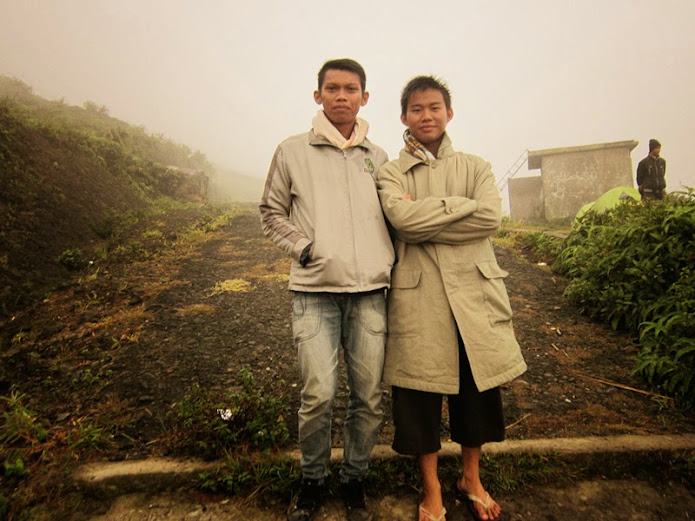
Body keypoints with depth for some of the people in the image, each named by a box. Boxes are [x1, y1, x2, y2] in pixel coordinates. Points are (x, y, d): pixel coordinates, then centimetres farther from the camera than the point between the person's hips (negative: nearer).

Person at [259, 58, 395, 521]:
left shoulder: (378, 157, 14)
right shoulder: (293, 152, 6)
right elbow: (272, 212, 11)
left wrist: (390, 261, 8)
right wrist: (303, 248, -3)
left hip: (371, 291, 3)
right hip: (315, 290, -2)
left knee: (369, 397, 6)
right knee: (318, 395, -7)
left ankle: (354, 479, 31)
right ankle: (313, 481, 22)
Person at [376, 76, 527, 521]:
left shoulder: (476, 167, 11)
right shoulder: (391, 173, 6)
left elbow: (490, 218, -8)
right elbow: (401, 217, -15)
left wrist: (425, 224, -11)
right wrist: (463, 204, -10)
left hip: (474, 290, 2)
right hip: (419, 296, -2)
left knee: (478, 388, 12)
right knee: (421, 394, 6)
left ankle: (472, 478, 38)